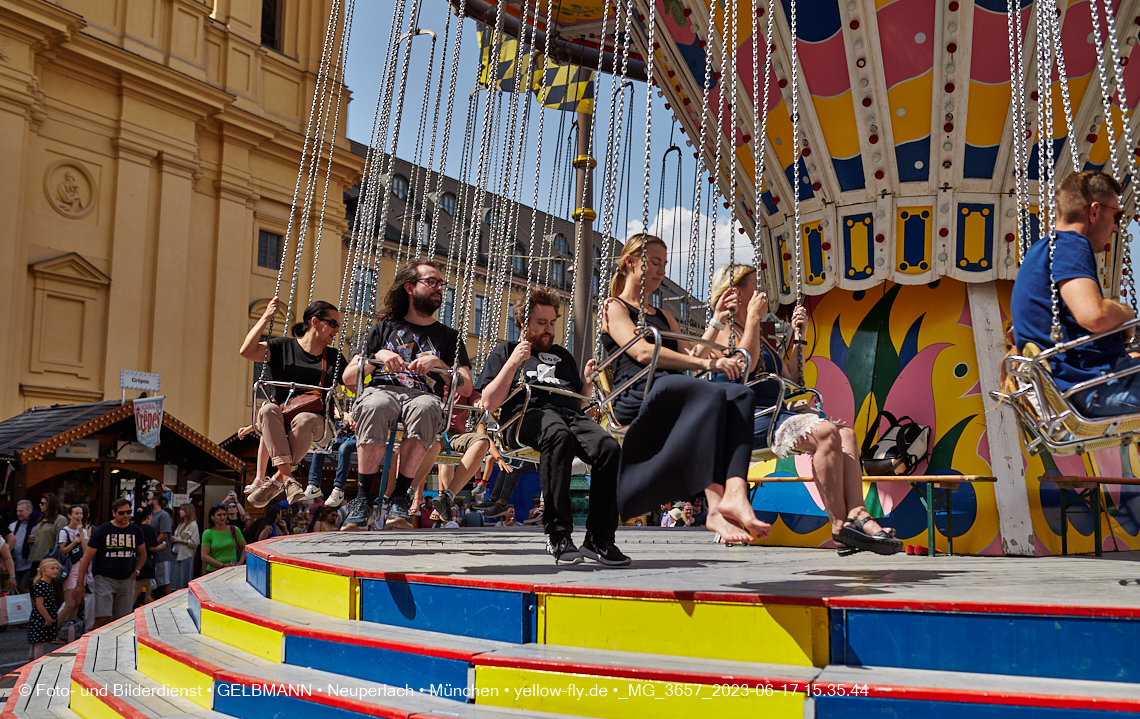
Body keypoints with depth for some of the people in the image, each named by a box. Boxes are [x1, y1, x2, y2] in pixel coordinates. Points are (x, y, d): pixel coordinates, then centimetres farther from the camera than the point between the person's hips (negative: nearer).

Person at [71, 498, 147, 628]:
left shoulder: (136, 531, 8)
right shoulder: (102, 530, -3)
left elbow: (142, 554, 23)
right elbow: (86, 558, -1)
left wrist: (136, 571, 6)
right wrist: (80, 584, -5)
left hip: (127, 580, 4)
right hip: (104, 578, -3)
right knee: (103, 619, -14)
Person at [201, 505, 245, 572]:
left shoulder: (234, 530, 8)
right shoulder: (207, 533, 5)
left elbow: (244, 548, 17)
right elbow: (204, 556, -1)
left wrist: (240, 563, -1)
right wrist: (223, 565, -9)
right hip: (213, 571, 0)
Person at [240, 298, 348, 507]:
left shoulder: (334, 358, 18)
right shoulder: (284, 347, 10)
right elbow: (247, 351, -4)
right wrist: (266, 317, -4)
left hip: (315, 421, 1)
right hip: (280, 419, 0)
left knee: (304, 420, -36)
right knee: (268, 409, -36)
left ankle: (277, 481, -24)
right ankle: (288, 478, -40)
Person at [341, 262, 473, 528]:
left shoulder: (449, 337, 25)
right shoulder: (383, 329, 23)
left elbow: (466, 387, 12)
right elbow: (348, 378, 15)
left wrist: (438, 364, -3)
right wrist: (377, 357, -2)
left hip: (424, 396, 0)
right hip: (381, 390, 0)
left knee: (425, 407, -39)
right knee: (376, 406, -39)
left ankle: (398, 497, -31)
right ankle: (362, 498, -31)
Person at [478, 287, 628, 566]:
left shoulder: (562, 356, 35)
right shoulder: (504, 352, 21)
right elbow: (489, 404, 6)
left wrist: (587, 382, 12)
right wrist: (513, 363, -2)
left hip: (571, 414, 4)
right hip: (529, 414, -4)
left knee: (609, 448, -30)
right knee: (559, 435, -42)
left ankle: (599, 540, -29)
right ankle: (558, 535, -40)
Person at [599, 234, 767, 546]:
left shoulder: (664, 317, 35)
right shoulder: (614, 307, 12)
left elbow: (688, 354, 23)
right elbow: (642, 352, -8)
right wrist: (705, 363, -16)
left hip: (673, 396, 7)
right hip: (637, 395, -6)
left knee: (741, 393, -24)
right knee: (711, 394, -34)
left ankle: (735, 493, -46)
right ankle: (716, 503, -42)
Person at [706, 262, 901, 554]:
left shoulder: (760, 337, 28)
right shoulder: (722, 329, 2)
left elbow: (790, 378, 29)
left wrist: (798, 336, 25)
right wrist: (754, 318, -10)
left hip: (775, 415, 9)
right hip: (748, 420, -9)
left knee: (845, 433, -14)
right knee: (825, 431, -29)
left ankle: (857, 514, -31)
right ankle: (840, 526, -29)